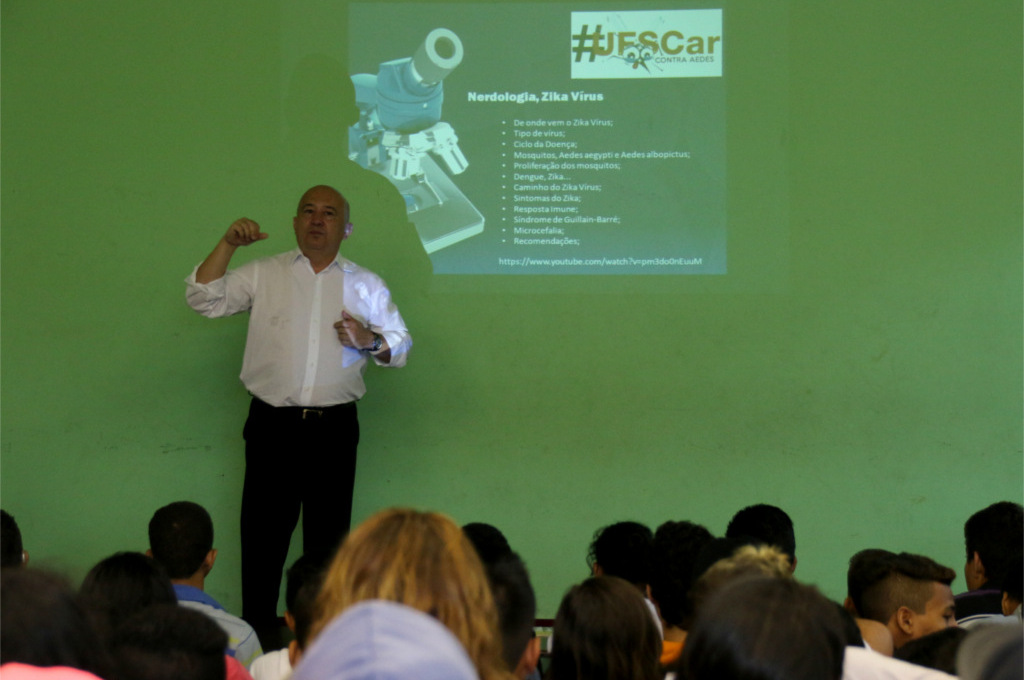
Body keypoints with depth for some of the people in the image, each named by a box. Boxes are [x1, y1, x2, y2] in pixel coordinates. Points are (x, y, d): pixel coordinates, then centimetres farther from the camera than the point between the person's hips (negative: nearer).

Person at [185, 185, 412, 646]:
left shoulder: (366, 286, 14)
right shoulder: (262, 274, 10)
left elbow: (401, 346, 15)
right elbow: (205, 299, 3)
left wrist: (370, 341, -6)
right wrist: (228, 244, -5)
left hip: (334, 430, 1)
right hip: (272, 426, -1)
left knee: (328, 539, 5)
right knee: (263, 536, -2)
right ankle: (257, 635, 6)